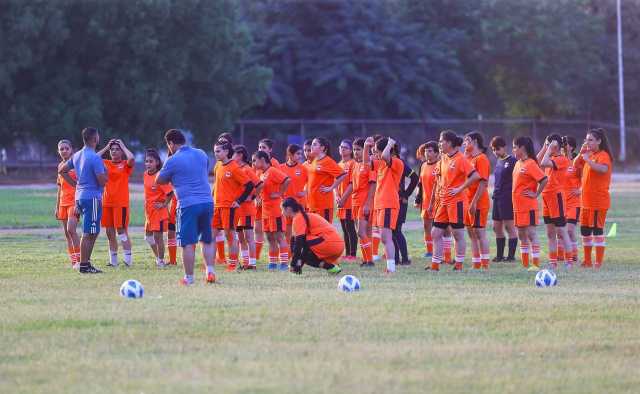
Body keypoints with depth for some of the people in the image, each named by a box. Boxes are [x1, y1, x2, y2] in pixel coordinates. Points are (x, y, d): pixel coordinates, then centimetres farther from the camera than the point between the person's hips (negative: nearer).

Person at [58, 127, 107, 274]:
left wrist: (75, 184, 20)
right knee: (88, 234, -5)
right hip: (92, 197, -9)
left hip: (80, 196, 9)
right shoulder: (95, 158, -15)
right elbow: (103, 181, -18)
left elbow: (61, 170, 20)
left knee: (93, 233, 16)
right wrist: (105, 172, 3)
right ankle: (84, 265, -4)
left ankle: (86, 263, 17)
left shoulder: (76, 156, 11)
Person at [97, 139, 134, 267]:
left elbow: (131, 159, -22)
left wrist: (123, 146, -6)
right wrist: (106, 148, 4)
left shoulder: (126, 165, -1)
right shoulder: (106, 164, 11)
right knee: (110, 233, 7)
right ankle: (113, 260, 14)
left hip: (121, 203, -5)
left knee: (122, 230, -7)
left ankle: (128, 259, -3)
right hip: (107, 202, 5)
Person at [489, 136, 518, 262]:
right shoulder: (498, 161, 15)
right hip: (497, 198, 9)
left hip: (508, 198, -9)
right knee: (497, 227, 10)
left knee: (509, 226, -5)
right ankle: (499, 255, 17)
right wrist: (495, 193, 16)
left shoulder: (512, 161, -9)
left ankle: (511, 255, -2)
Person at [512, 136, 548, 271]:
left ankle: (536, 264, -8)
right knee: (521, 235, 11)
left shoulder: (530, 164, -13)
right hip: (518, 205, 9)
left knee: (530, 233, -9)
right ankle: (525, 264, 17)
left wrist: (536, 194, -14)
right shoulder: (518, 163, 13)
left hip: (528, 206, -9)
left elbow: (544, 180, -20)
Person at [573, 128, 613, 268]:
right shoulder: (590, 155, 15)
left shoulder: (603, 155, -12)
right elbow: (576, 165, 16)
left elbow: (603, 169, -31)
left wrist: (587, 159, -25)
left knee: (597, 230, -7)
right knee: (585, 230, 13)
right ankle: (588, 261, 22)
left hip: (598, 201, -9)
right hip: (586, 201, 9)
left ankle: (599, 262, -4)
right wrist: (581, 152, 2)